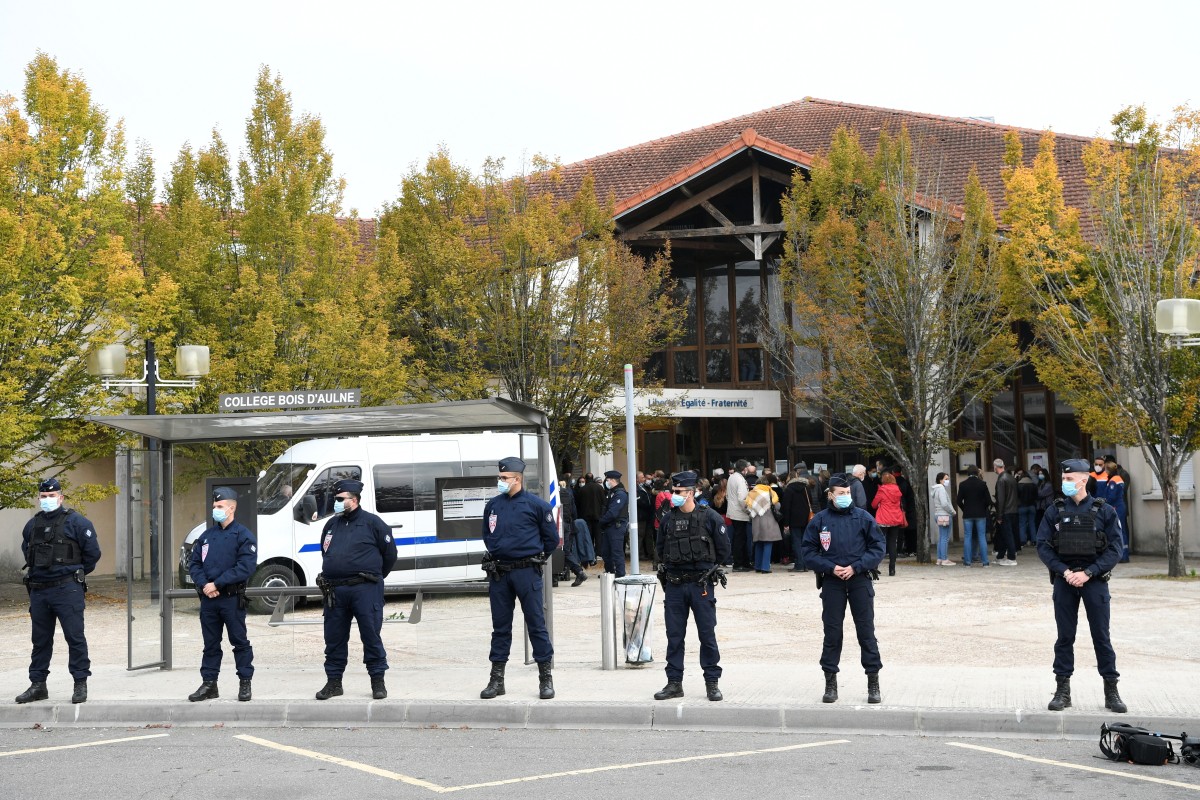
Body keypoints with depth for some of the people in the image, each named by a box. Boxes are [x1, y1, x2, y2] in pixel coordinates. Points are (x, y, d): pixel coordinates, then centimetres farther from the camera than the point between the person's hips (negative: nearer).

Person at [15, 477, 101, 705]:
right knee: (40, 639, 10)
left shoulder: (76, 522, -4)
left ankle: (80, 684, 0)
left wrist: (75, 573, 6)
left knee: (75, 637, -5)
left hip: (67, 590, -6)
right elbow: (26, 550, 30)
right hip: (38, 590, 6)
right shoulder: (32, 525, 13)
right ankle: (38, 685, 17)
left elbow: (93, 552, -2)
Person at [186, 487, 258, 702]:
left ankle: (245, 682, 9)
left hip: (232, 598, -5)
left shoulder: (243, 535, -5)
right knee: (210, 643, 10)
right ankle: (209, 684, 15)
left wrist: (216, 584, -17)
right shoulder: (207, 535, 14)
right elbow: (193, 563, 11)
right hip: (208, 598, 5)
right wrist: (203, 584, -8)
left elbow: (245, 567, -15)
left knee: (239, 641, 1)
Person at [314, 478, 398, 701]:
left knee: (371, 636, -2)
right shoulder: (332, 524, 14)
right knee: (334, 638, 7)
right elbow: (325, 553, 28)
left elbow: (390, 552, 4)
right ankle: (334, 682, 17)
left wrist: (375, 577, 10)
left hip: (365, 590, -5)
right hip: (335, 590, 5)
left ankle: (378, 681, 6)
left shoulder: (372, 523, -2)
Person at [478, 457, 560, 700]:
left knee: (536, 625, -1)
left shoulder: (535, 505, -4)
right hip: (498, 573, 4)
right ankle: (496, 679, 14)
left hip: (526, 572, -4)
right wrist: (496, 554, 13)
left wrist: (535, 559, 7)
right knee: (500, 626, 9)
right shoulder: (492, 505, 9)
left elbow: (551, 538, 3)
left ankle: (546, 678, 5)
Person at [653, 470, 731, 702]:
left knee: (707, 634, 2)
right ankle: (674, 682, 14)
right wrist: (670, 567, 11)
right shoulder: (668, 520, 6)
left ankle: (712, 682, 11)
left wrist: (708, 568, 6)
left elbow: (723, 550, 1)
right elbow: (661, 549, 19)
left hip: (701, 585, -4)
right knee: (674, 635, 7)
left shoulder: (710, 517, -6)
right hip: (674, 586, 4)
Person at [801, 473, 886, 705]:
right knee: (832, 633, 5)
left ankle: (873, 684, 9)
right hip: (831, 582, 1)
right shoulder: (819, 520, 2)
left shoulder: (863, 518, 1)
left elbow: (877, 547, 1)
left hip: (860, 580, 0)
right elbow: (809, 552, 4)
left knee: (866, 631, 2)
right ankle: (830, 683, 13)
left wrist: (856, 567, -11)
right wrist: (831, 568, -10)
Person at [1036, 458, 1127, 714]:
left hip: (1094, 580, -2)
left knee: (1101, 636, 1)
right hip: (1064, 581, 2)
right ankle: (1063, 691, 13)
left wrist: (1087, 573, -13)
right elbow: (1043, 546, 1)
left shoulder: (1104, 510, -1)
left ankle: (1111, 692, 9)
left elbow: (1115, 549, -4)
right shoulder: (1055, 511, 4)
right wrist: (1064, 571, -12)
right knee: (1065, 636, 6)